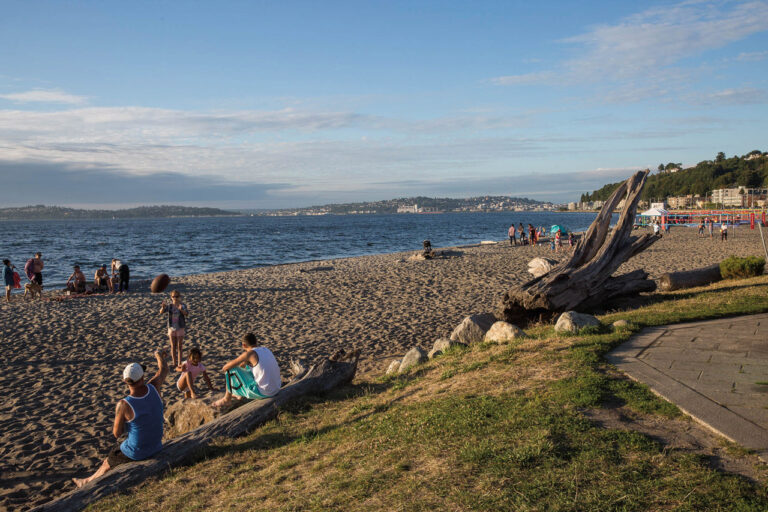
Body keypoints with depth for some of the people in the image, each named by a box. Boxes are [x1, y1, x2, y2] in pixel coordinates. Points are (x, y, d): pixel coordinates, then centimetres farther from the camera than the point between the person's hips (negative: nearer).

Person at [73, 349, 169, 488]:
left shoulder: (123, 405, -27)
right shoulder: (153, 387, -17)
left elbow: (116, 433, -13)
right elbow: (164, 370, 5)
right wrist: (159, 355, 25)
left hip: (136, 452, -5)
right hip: (156, 446, 5)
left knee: (109, 462, 27)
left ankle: (88, 482, 54)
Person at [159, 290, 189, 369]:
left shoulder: (183, 306, -10)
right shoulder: (169, 306, -4)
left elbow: (186, 313, -27)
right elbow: (161, 312, -18)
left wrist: (181, 309, -48)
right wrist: (163, 307, -41)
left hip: (180, 328, -2)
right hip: (171, 328, 2)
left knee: (179, 347, 1)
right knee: (173, 347, 10)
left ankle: (179, 364, 4)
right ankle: (174, 364, 21)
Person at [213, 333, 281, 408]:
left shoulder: (249, 353, -13)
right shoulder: (265, 349, 8)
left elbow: (229, 366, -5)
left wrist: (224, 368, 17)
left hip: (262, 392, -8)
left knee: (231, 370, 2)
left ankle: (227, 399, 20)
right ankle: (241, 394, 43)